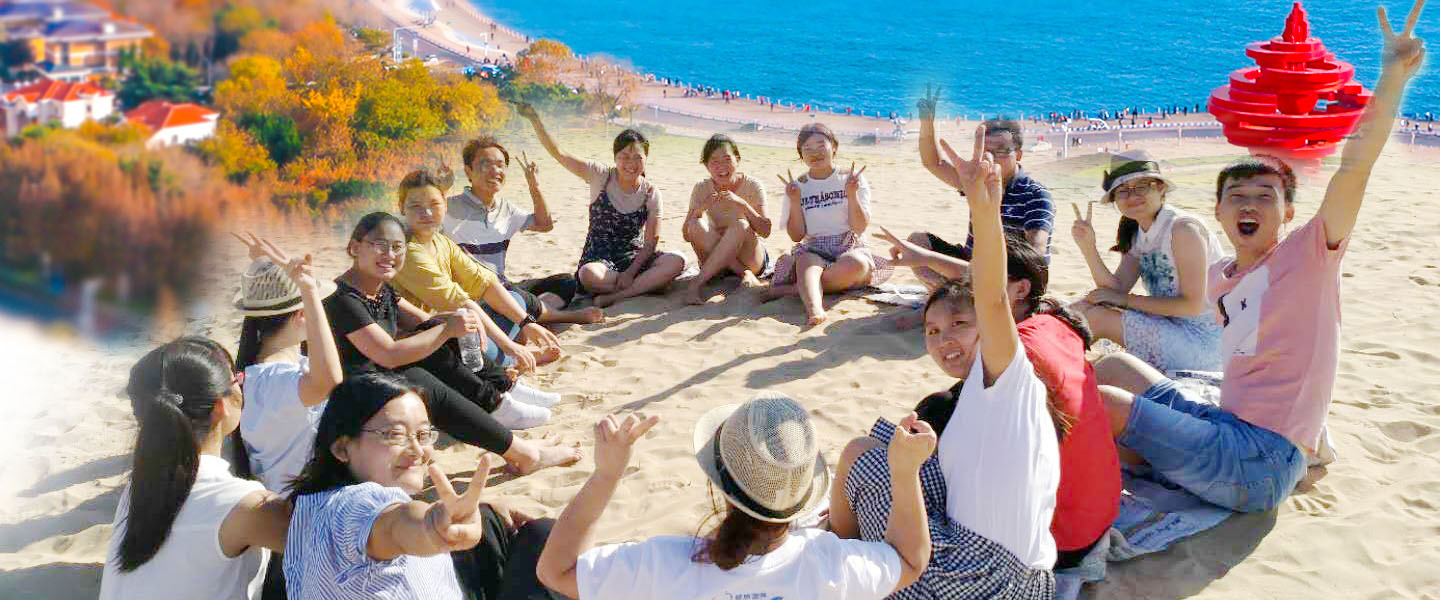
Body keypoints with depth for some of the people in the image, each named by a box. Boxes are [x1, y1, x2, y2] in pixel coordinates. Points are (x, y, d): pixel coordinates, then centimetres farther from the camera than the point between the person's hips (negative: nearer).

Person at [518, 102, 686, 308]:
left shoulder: (651, 193, -1)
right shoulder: (601, 177, -3)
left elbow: (650, 243, -4)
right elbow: (558, 153, -10)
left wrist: (630, 272, -19)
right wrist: (534, 119, -21)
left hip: (634, 258, 2)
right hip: (599, 256, -2)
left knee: (677, 262, -27)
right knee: (589, 275, -39)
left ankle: (616, 296, -27)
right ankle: (645, 285, -15)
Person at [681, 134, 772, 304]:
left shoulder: (752, 186, -6)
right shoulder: (701, 189, -1)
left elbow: (765, 232, -14)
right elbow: (687, 236, -5)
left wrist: (741, 204, -26)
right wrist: (699, 209, -23)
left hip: (751, 257, -2)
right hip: (715, 260, 2)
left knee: (740, 225, -33)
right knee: (696, 225, -25)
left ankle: (696, 284, -35)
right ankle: (745, 274, -25)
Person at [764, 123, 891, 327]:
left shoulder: (852, 180, 6)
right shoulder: (798, 187, 9)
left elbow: (860, 228, -3)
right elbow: (797, 236, 3)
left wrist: (852, 194, -16)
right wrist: (794, 201, -9)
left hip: (849, 247, 0)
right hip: (812, 250, 0)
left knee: (857, 265, -36)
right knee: (807, 264, -36)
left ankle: (793, 289, -33)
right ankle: (814, 309, -63)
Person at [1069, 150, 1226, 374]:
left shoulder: (1183, 229, -18)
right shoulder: (1134, 235, 8)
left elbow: (1192, 305, -19)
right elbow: (1116, 289, -3)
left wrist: (1127, 300, -14)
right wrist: (1088, 246, -16)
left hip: (1203, 341, -8)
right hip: (1170, 328, 8)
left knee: (1094, 316, -16)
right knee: (1084, 307, -1)